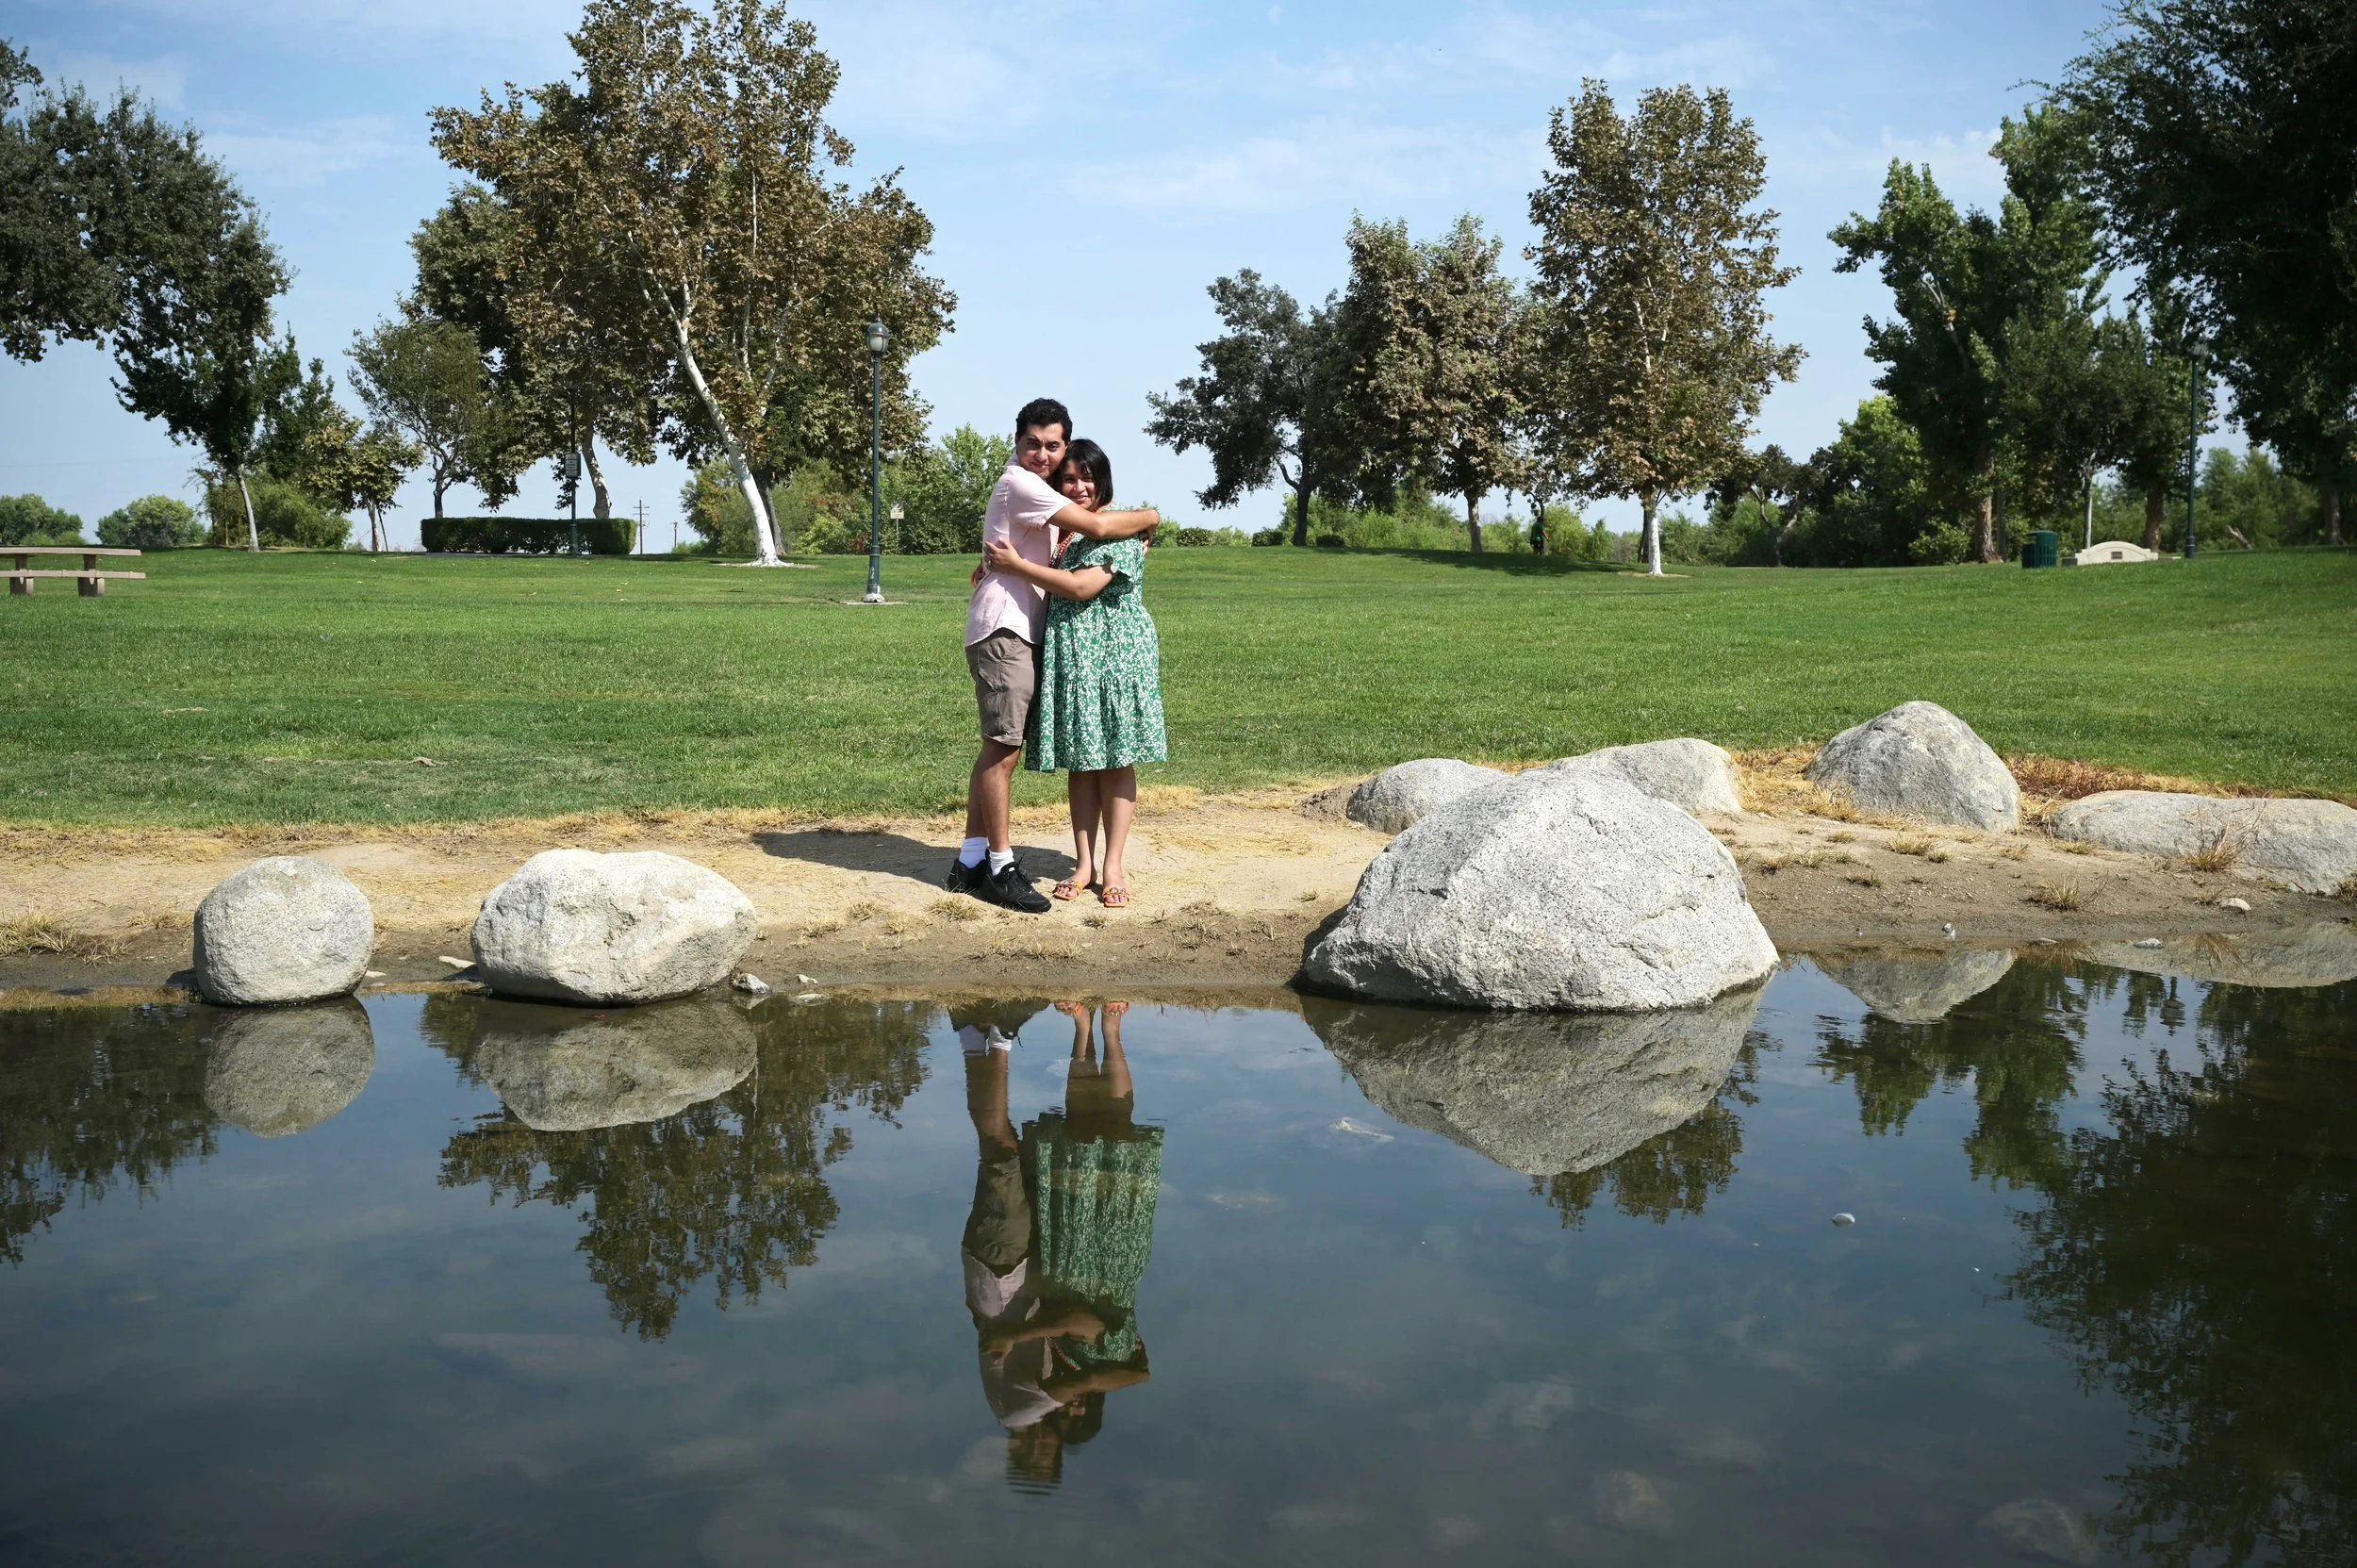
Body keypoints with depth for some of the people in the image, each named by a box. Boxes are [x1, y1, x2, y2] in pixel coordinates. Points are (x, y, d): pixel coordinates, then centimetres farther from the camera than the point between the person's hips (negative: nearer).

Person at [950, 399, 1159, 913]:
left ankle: (970, 862, 14)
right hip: (1003, 629, -10)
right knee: (1003, 748, -9)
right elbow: (1098, 526, -18)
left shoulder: (1036, 486, 20)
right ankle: (1000, 868, -6)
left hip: (1022, 631, 10)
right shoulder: (1020, 484, -12)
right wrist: (1150, 516, -2)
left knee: (998, 748, 10)